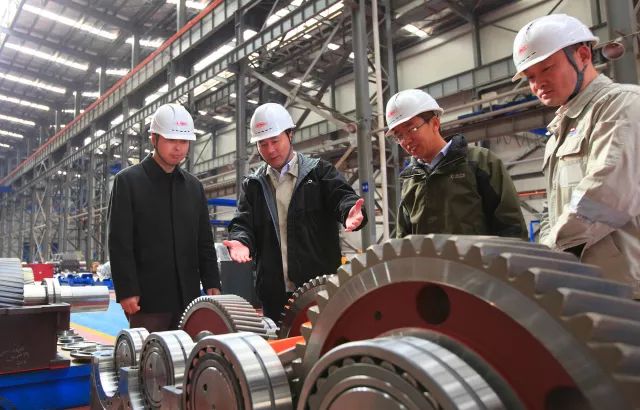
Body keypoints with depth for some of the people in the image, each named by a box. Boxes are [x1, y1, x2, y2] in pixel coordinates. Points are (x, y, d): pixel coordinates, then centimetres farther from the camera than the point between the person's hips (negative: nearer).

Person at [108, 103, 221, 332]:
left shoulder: (194, 186, 14)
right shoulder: (128, 181, -1)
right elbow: (119, 243, -6)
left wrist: (212, 283, 6)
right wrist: (126, 291, -12)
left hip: (187, 296, 5)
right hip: (147, 297, -4)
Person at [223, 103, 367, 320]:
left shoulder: (319, 171, 5)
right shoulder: (252, 185, 14)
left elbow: (342, 196, -9)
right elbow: (243, 223, 6)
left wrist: (350, 212, -32)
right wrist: (241, 241, -17)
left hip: (320, 287, -2)